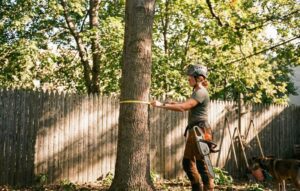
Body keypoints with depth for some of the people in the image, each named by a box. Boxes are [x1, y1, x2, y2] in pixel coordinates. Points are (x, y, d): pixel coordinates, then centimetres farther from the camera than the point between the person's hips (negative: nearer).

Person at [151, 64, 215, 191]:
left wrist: (162, 105, -21)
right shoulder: (197, 91, 19)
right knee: (187, 162, 15)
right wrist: (172, 103, 1)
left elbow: (183, 107, -23)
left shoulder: (201, 92, -14)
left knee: (201, 164, -5)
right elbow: (187, 107, 16)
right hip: (194, 131, 10)